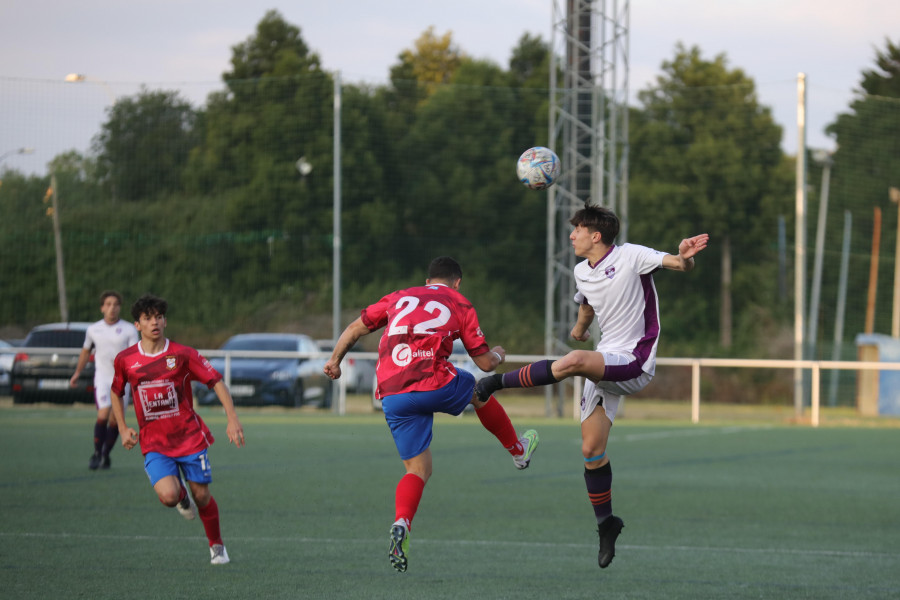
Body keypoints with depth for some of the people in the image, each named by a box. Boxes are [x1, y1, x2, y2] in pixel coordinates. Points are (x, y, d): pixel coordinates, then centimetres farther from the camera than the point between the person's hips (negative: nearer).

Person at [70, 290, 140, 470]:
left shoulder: (129, 330, -1)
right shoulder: (93, 329, 6)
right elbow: (86, 351, 22)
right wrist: (77, 373, 28)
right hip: (102, 376, 0)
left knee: (115, 420, 1)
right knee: (103, 414, -17)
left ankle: (106, 455, 18)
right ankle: (97, 453, -3)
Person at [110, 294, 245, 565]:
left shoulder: (182, 354, -7)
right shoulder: (125, 360, -1)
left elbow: (216, 381, -5)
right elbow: (116, 392, 17)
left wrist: (232, 418, -16)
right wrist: (123, 428, 8)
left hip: (190, 438, 0)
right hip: (154, 444, 0)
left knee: (202, 496, 4)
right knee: (168, 496, -21)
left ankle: (217, 545, 30)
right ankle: (182, 497, 18)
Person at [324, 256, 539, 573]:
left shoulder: (399, 298, 23)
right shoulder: (460, 305, 13)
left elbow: (356, 327, 22)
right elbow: (484, 362, 15)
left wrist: (335, 359, 31)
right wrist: (497, 355, 36)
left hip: (391, 397, 3)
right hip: (433, 384, -3)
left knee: (418, 469, 10)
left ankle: (401, 525, -16)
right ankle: (518, 450, 49)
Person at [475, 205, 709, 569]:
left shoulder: (631, 256, -10)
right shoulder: (582, 272, 12)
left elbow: (681, 266, -19)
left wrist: (685, 256, -41)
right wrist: (580, 328, 50)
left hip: (634, 363, -8)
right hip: (604, 367, 8)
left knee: (572, 362, -34)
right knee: (591, 449, 3)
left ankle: (497, 382, -20)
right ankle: (605, 522, 17)